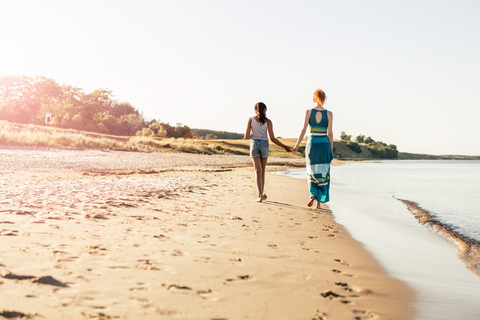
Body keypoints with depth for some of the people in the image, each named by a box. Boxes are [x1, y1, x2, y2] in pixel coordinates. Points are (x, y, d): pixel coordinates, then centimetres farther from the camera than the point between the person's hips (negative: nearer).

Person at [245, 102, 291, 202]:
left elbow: (246, 136, -4)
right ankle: (262, 193, 24)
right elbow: (272, 138, -6)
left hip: (254, 144, 0)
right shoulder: (268, 121, -2)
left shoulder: (251, 120, -1)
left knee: (258, 170, 0)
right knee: (262, 170, 15)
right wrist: (284, 147, 3)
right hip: (264, 145, 0)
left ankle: (260, 195, -12)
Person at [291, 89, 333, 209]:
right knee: (323, 174, 9)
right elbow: (330, 133, -4)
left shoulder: (309, 112, -3)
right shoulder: (329, 113, -2)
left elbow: (303, 130, -7)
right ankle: (319, 202, 7)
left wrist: (296, 147, -2)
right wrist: (331, 150, 3)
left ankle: (313, 195, -4)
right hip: (324, 145, 0)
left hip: (311, 144, 0)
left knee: (312, 172, 18)